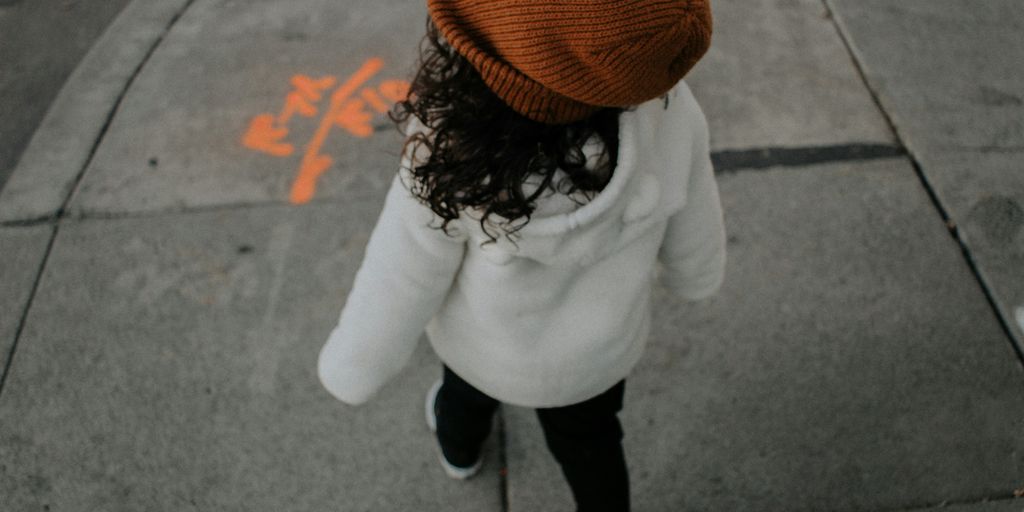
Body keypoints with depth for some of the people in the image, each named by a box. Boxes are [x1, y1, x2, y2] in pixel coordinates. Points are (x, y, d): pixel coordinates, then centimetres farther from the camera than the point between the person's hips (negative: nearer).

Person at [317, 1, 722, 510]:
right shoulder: (666, 113, -34)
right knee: (585, 436, 32)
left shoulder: (446, 173, -41)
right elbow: (695, 268, -14)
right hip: (597, 346, 0)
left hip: (489, 343, 0)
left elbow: (370, 347, -25)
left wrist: (344, 366, -2)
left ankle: (460, 444, 68)